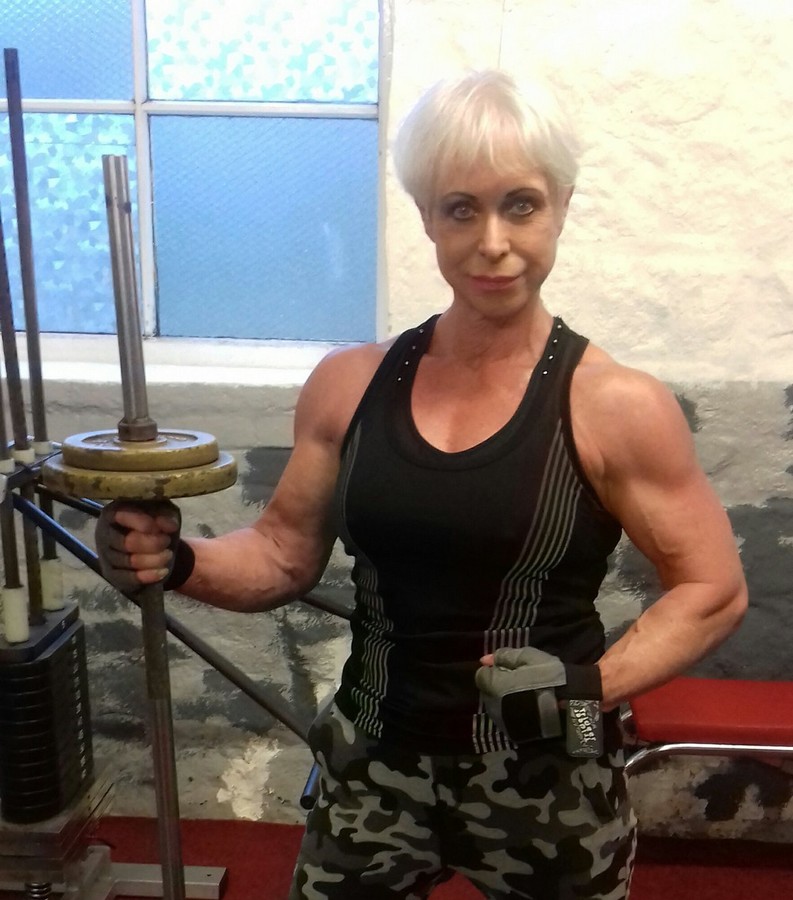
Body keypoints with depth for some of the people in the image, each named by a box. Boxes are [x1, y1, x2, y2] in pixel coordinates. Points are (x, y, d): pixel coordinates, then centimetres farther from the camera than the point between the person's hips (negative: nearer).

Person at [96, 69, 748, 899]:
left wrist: (590, 687, -18)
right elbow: (285, 552, 6)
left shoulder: (616, 408, -12)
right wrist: (178, 562, -11)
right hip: (374, 769, 3)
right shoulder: (349, 385, -2)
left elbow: (714, 591, -6)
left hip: (547, 783, -2)